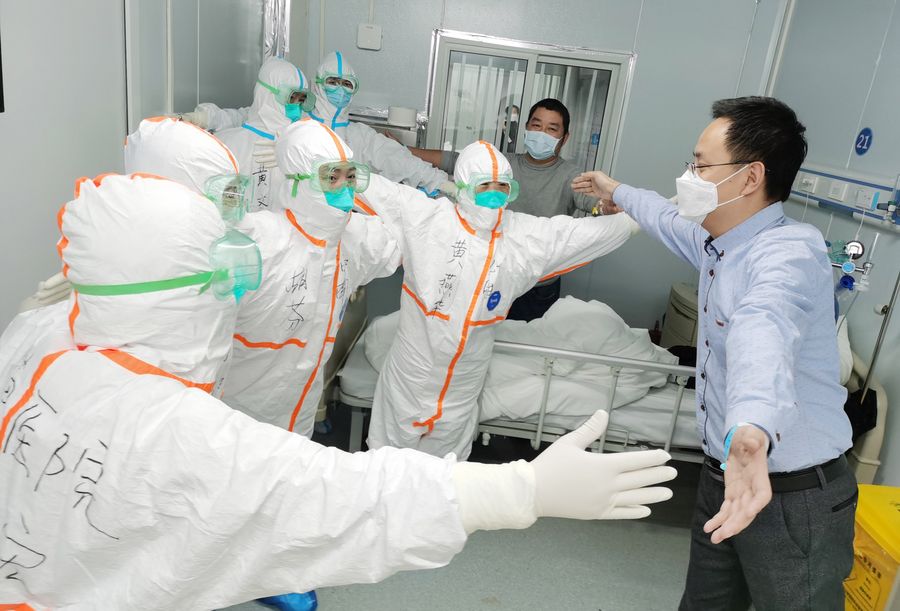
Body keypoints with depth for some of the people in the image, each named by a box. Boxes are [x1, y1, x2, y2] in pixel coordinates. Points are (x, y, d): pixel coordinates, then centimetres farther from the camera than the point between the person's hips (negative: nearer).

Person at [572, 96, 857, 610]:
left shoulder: (789, 253, -23)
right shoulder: (718, 242, 5)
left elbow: (763, 332, -47)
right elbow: (674, 220, 29)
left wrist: (751, 430, -65)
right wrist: (618, 193, 45)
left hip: (794, 496, -8)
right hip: (729, 474, 8)